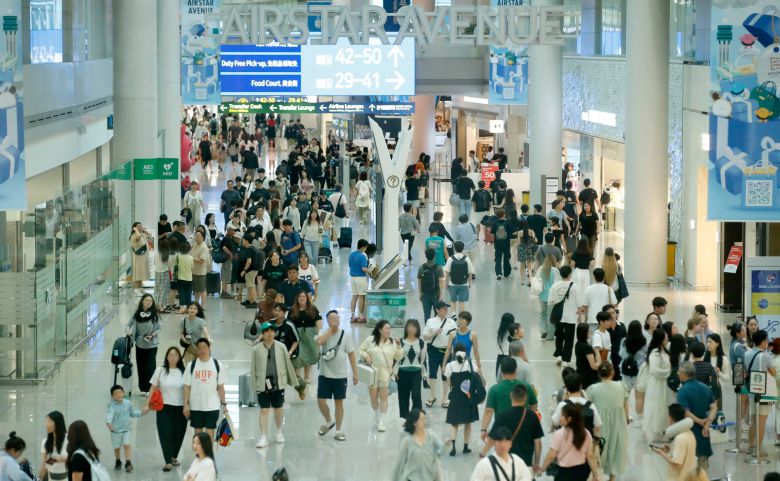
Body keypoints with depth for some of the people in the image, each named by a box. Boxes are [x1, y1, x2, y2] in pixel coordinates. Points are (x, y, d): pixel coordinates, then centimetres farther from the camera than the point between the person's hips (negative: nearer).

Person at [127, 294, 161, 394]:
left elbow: (158, 328, -3)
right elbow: (129, 324, 4)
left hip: (151, 345, -3)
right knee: (140, 367, 10)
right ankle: (142, 388, 23)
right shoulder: (137, 314, -2)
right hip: (139, 344, 3)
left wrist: (152, 335, -18)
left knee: (150, 367, -8)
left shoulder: (154, 314, -8)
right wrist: (129, 331, -16)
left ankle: (150, 389, 0)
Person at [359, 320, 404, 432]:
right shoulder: (370, 340, -1)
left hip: (385, 373, 0)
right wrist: (365, 356, -13)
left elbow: (398, 357, 6)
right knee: (373, 396, 9)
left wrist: (398, 347, -9)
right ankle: (376, 415, 34)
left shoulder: (392, 342, 5)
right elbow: (361, 350, 5)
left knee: (383, 396, -5)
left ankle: (381, 421, -2)